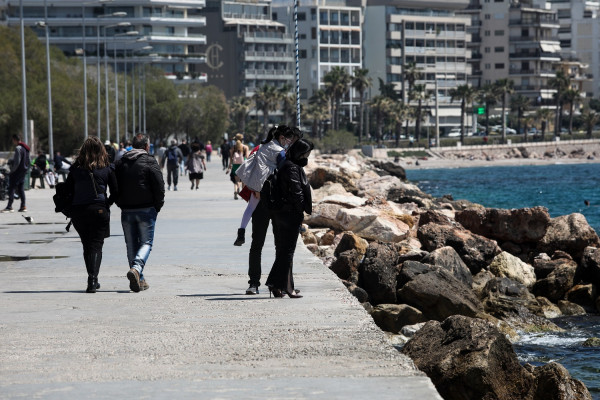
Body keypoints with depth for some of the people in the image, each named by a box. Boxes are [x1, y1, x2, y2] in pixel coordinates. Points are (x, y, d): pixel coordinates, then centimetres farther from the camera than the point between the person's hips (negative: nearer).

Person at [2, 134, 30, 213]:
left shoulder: (18, 148, -15)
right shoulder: (26, 148, 14)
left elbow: (17, 162, -19)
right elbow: (28, 161, 17)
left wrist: (12, 171, -13)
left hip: (17, 171, -9)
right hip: (24, 171, 9)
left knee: (12, 188, -8)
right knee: (21, 189, 11)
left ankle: (9, 206, -13)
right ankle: (23, 206, 7)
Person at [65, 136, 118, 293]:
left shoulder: (75, 168, 2)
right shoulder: (107, 168, 0)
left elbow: (68, 190, 3)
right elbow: (115, 192, 0)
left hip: (78, 211, 2)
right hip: (99, 210, -2)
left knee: (87, 246, 16)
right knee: (96, 245, -1)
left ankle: (92, 279, 22)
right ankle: (92, 279, -18)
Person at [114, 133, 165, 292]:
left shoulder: (120, 163, 9)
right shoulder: (150, 162, -6)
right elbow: (159, 187, -8)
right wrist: (157, 207, 4)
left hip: (127, 211, 4)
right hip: (146, 209, -4)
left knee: (132, 245, 11)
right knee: (146, 242, 1)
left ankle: (139, 280, 10)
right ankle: (136, 268, -25)